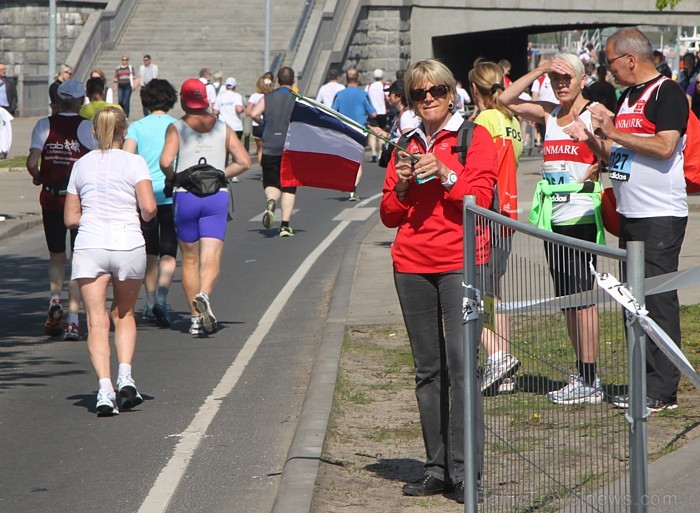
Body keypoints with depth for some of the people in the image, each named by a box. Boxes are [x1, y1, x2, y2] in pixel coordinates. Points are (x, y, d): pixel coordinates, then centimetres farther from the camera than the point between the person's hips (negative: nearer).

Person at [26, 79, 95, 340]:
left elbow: (32, 163, -10)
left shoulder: (44, 125, -2)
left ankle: (55, 298, -4)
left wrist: (38, 177, 11)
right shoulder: (87, 127, -7)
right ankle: (73, 318, -4)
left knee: (56, 256, 20)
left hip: (51, 198, 2)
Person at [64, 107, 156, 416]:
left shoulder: (81, 165, 10)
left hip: (90, 247, 1)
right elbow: (149, 208, -9)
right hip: (128, 245, -1)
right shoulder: (134, 163, 1)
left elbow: (71, 219, 11)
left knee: (97, 321, -2)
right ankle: (125, 376, 1)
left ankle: (104, 387, -16)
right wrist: (143, 217, 12)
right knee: (124, 314, 18)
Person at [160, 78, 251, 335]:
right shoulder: (222, 128, 7)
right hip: (217, 197, 1)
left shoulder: (176, 128, -2)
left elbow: (166, 162, -16)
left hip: (185, 197, -1)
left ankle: (196, 316, 11)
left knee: (190, 259, 11)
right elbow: (244, 162, 3)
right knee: (211, 258, -5)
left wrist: (174, 179, 3)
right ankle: (203, 295, -34)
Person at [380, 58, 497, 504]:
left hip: (461, 261, -5)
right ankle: (437, 467, 9)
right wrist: (401, 186, -3)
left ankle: (463, 471, -11)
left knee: (461, 364, -12)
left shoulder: (475, 137, 3)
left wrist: (445, 175, -17)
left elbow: (480, 199, -5)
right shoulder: (407, 146, 17)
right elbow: (389, 216, 15)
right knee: (428, 369, 6)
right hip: (412, 264, 5)